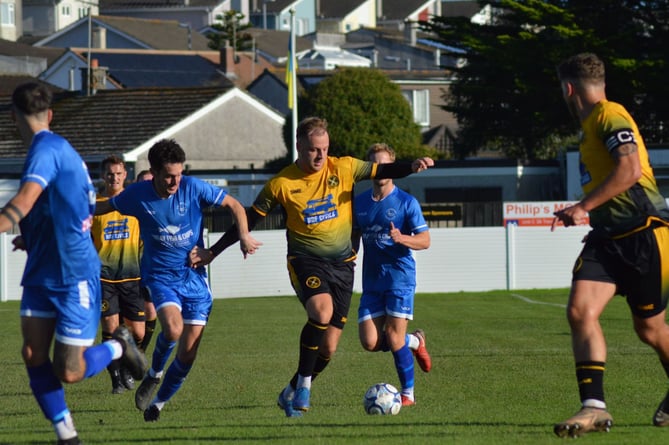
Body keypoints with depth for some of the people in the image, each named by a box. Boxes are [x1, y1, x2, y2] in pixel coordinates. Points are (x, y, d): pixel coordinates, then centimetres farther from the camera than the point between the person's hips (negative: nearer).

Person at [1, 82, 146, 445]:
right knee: (33, 355, -2)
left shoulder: (46, 150, -18)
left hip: (73, 277, -9)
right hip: (42, 274, 9)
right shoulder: (61, 149, 11)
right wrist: (33, 239, 26)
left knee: (68, 372, -4)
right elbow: (83, 217, 23)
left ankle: (119, 346, 22)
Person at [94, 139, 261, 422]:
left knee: (188, 352, -1)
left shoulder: (193, 188, -11)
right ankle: (155, 373, 3)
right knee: (173, 328, -30)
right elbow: (102, 208, 9)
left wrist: (244, 236, -16)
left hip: (194, 275, 1)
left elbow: (233, 205, -1)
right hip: (160, 274, -1)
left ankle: (158, 403, 23)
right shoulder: (138, 195, -9)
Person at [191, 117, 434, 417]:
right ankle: (303, 383, -16)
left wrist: (412, 167, -19)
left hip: (341, 263, 3)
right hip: (305, 260, -3)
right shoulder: (281, 184, -4)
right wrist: (212, 253, 4)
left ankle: (292, 394, 27)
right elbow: (249, 220, 3)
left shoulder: (344, 168, 0)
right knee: (322, 311, -33)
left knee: (328, 349, 3)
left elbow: (384, 172, 3)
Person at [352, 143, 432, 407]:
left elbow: (425, 240, -7)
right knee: (370, 342, -6)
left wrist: (402, 238, -26)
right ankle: (414, 341, 23)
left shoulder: (406, 202, -4)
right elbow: (354, 238, 22)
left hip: (400, 278, -5)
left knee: (394, 338, -12)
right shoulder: (359, 203, 10)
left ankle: (408, 393, 4)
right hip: (372, 281, 5)